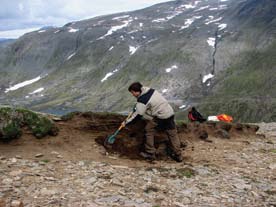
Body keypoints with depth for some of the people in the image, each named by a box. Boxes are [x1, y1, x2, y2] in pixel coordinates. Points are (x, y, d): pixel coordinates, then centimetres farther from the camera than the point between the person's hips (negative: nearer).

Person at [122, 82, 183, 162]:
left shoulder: (142, 100, -15)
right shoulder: (149, 90, 10)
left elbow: (137, 116, -10)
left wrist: (126, 122, 0)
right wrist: (136, 108, 29)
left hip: (161, 116, -8)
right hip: (170, 112, 9)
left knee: (149, 130, 9)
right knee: (172, 134, 13)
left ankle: (150, 153, 15)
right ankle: (178, 155, 21)